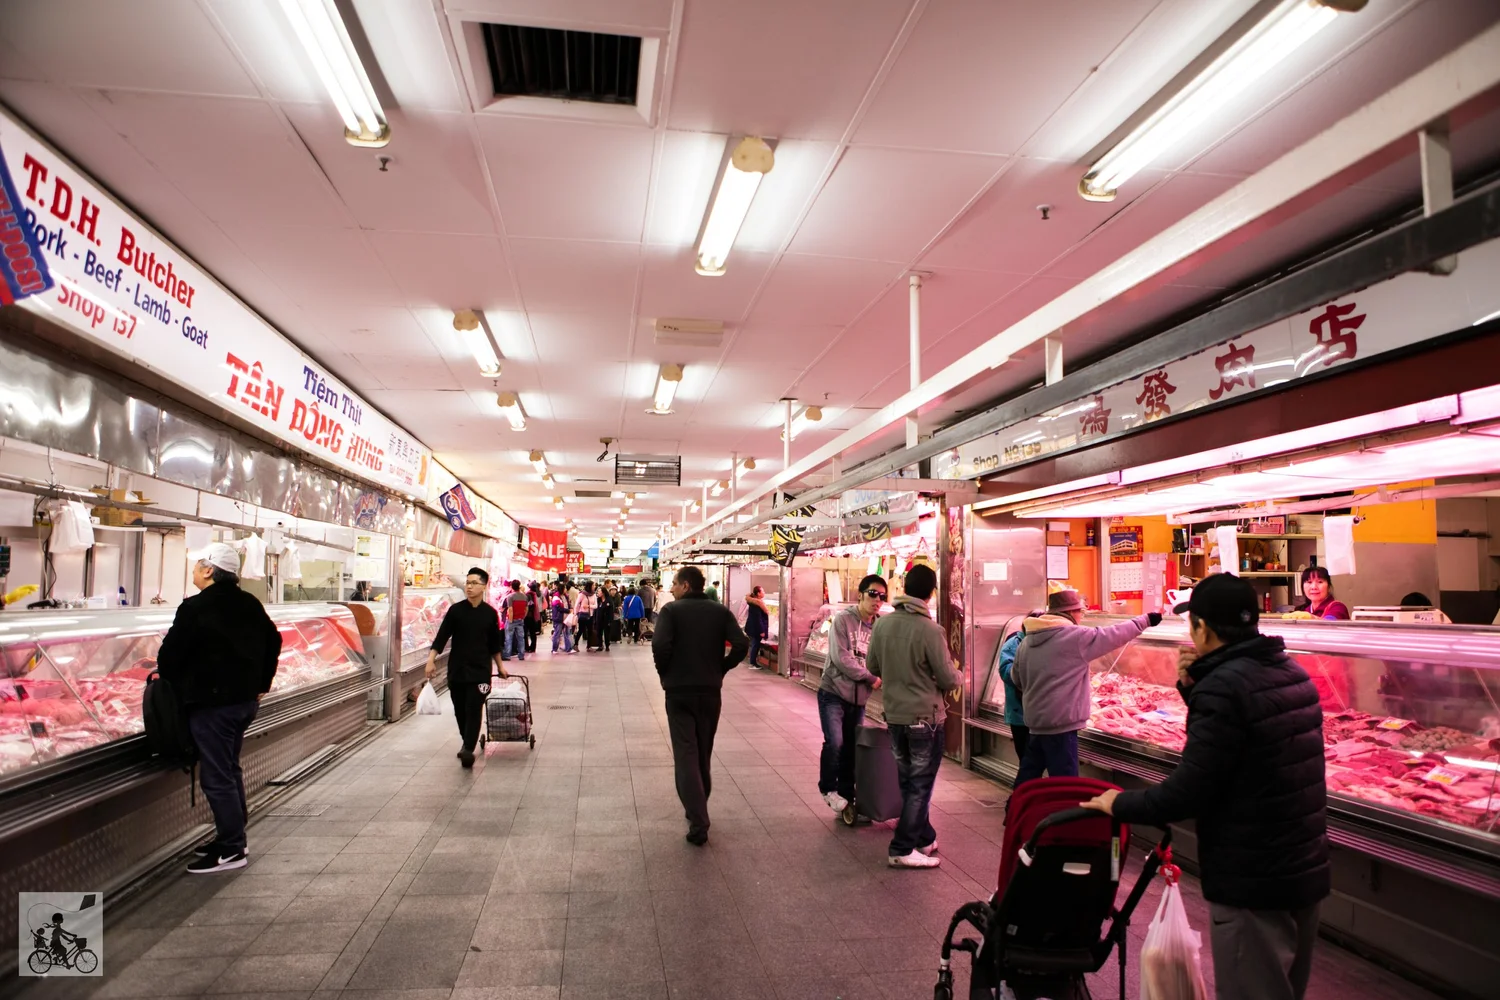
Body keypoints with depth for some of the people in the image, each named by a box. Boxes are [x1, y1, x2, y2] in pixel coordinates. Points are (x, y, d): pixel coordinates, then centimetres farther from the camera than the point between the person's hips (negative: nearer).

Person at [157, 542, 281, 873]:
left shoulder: (195, 608, -16)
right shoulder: (250, 605, 8)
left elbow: (169, 655, -12)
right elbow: (273, 643, 16)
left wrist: (173, 684, 8)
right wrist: (260, 685, 21)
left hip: (211, 703, -8)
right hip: (246, 699, 8)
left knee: (216, 776, -2)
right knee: (230, 769, 20)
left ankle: (231, 849, 2)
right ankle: (232, 836, 28)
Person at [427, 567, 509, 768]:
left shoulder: (490, 613, 0)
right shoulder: (456, 610, -1)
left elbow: (494, 644, 10)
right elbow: (442, 636, -2)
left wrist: (500, 666, 15)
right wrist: (431, 660, -10)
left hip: (480, 670, -1)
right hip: (457, 668, 1)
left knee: (474, 710, -10)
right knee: (460, 710, 10)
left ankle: (468, 749, -12)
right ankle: (466, 742, 30)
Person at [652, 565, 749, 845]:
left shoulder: (671, 610, -7)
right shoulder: (721, 611, 3)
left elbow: (660, 645, -21)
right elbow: (741, 645, -8)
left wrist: (665, 673, -3)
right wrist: (720, 669, 5)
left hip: (679, 691, -4)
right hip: (711, 691, 4)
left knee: (686, 755, -1)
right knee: (703, 753, 19)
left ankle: (698, 823, -10)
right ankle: (699, 809, 33)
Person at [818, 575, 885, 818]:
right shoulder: (843, 619, -11)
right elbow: (841, 659, -17)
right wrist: (871, 678, -13)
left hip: (859, 698, 5)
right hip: (834, 692, -4)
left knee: (851, 749, 9)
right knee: (834, 743, -15)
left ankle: (846, 797, 24)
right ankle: (828, 788, 9)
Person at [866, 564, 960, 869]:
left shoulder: (882, 624, -4)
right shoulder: (930, 630, -21)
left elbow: (872, 667, 7)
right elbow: (948, 678, -13)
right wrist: (960, 680, 9)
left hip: (894, 715, 6)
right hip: (925, 717, -6)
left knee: (908, 781, 18)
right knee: (920, 785, 5)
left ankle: (924, 838, 31)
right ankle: (902, 849, 7)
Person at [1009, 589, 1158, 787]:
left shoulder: (1026, 641, 9)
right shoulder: (1076, 637, -11)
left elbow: (1016, 678, 19)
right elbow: (1115, 634, -3)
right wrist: (1145, 620, 11)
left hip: (1034, 721, 7)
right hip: (1060, 723, -7)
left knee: (1028, 777, 18)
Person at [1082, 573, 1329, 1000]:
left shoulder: (1224, 686, -22)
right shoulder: (1292, 672, 7)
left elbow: (1188, 792, -23)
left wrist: (1120, 803, -9)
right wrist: (1195, 687, 4)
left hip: (1252, 883, -9)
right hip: (1307, 871, 9)